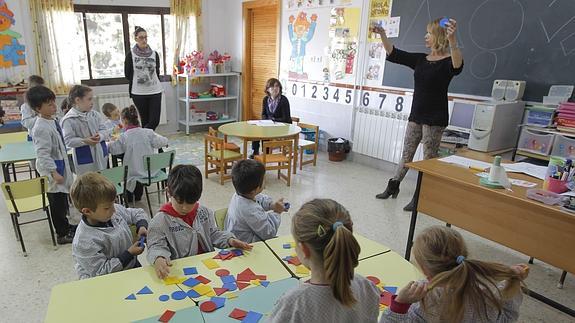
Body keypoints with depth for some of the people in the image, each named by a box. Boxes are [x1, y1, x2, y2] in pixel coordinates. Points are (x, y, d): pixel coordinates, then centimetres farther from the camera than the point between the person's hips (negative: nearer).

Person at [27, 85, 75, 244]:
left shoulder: (52, 121, 5)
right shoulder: (41, 128, -24)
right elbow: (43, 154, -25)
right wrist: (54, 172, -25)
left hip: (61, 165, 9)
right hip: (52, 169, -9)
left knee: (63, 199, 22)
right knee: (57, 202, 5)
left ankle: (66, 226, 39)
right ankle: (62, 234, 19)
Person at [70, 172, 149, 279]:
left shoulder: (116, 210, -4)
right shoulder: (85, 242, -23)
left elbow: (138, 213, 15)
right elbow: (101, 272, -20)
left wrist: (142, 226, -5)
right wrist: (129, 254, -20)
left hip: (132, 266, 4)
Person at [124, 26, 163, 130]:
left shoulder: (154, 54, 5)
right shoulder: (131, 55, -1)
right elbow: (127, 75, 4)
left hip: (155, 91, 2)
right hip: (138, 93, -2)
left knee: (155, 121, -5)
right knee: (145, 121, 4)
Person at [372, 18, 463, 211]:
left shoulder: (447, 61, -11)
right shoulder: (420, 59, 8)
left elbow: (458, 66, -35)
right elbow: (394, 54, 7)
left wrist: (452, 39, -50)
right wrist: (382, 35, -4)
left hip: (435, 118, -6)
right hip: (416, 115, 6)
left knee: (429, 159, 4)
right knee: (406, 154, 16)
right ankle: (393, 186, 28)